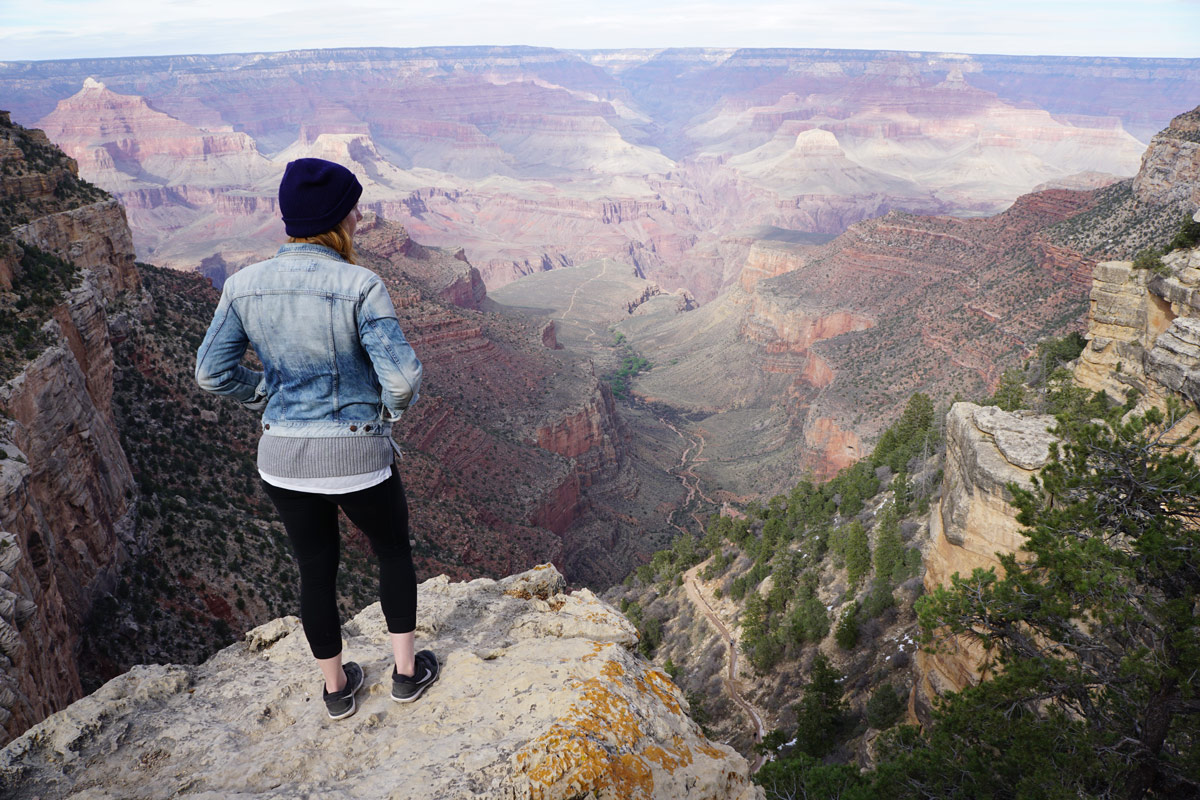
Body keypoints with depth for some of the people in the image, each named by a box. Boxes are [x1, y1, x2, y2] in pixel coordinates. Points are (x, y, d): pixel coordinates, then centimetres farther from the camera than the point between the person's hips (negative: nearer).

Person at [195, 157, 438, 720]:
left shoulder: (245, 284, -6)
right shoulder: (360, 287, -20)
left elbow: (212, 371, 0)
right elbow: (402, 377, -24)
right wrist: (395, 404, -1)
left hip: (283, 457, 4)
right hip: (358, 455, -4)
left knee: (316, 571, 22)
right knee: (393, 551, 23)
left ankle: (336, 689, 40)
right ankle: (407, 671, 35)